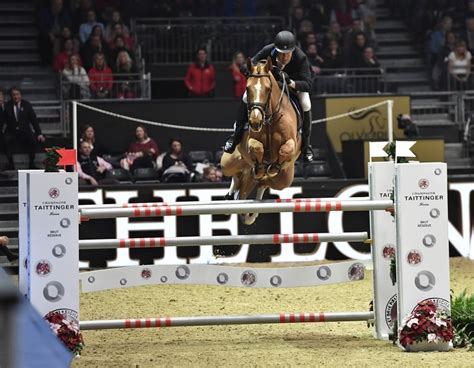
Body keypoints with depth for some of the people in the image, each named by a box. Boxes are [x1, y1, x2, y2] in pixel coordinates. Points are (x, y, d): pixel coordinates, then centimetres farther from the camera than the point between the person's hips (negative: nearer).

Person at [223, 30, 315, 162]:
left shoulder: (301, 58, -38)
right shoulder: (268, 51, -34)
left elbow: (308, 84, -41)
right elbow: (247, 68, -27)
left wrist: (291, 83, -60)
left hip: (295, 83, -1)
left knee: (306, 104, -26)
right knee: (247, 97, -19)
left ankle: (306, 145, -7)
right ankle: (236, 136, -2)